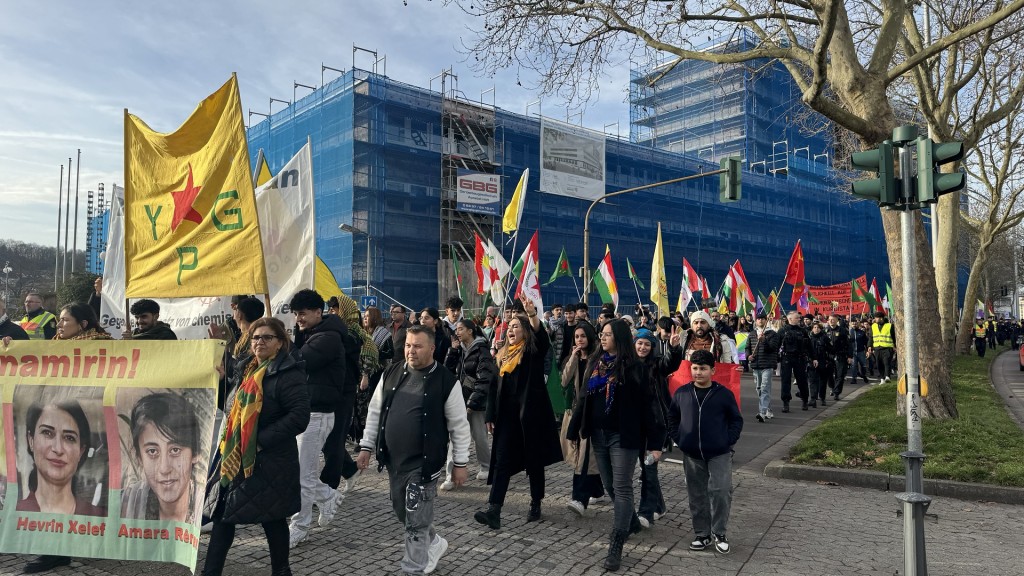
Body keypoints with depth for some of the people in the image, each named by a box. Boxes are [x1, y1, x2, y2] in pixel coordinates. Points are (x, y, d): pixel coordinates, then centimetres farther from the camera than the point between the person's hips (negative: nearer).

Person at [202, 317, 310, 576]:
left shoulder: (289, 374, -16)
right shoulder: (252, 370, 12)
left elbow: (299, 417, -24)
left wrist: (261, 441, -22)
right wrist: (231, 446, 11)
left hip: (270, 460, -8)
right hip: (240, 457, 8)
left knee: (272, 517, 6)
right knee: (222, 512, 9)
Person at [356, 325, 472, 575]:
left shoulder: (446, 381, -11)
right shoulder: (391, 374, 3)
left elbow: (459, 425, -6)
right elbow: (375, 412, 11)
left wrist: (460, 463, -5)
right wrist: (366, 446, 9)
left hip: (423, 463, -6)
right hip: (393, 459, 6)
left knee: (416, 520, 1)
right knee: (402, 511, 19)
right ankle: (433, 542, 43)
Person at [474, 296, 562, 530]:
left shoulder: (533, 351, -2)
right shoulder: (502, 355, 12)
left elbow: (542, 336, -26)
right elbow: (495, 388, 13)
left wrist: (532, 314, -42)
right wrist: (490, 415, 9)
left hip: (531, 413, -4)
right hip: (507, 415, 4)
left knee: (534, 460, 8)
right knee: (502, 461, -3)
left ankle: (536, 505, 24)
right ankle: (494, 511, -8)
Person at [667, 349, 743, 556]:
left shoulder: (724, 394, -4)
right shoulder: (682, 393, 1)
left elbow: (736, 420, 4)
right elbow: (672, 418, 12)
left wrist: (728, 441, -6)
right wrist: (679, 439, 3)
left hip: (719, 454, -2)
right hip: (691, 455, 2)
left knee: (721, 491, -9)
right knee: (697, 495, 9)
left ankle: (720, 534, 8)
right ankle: (702, 534, 22)